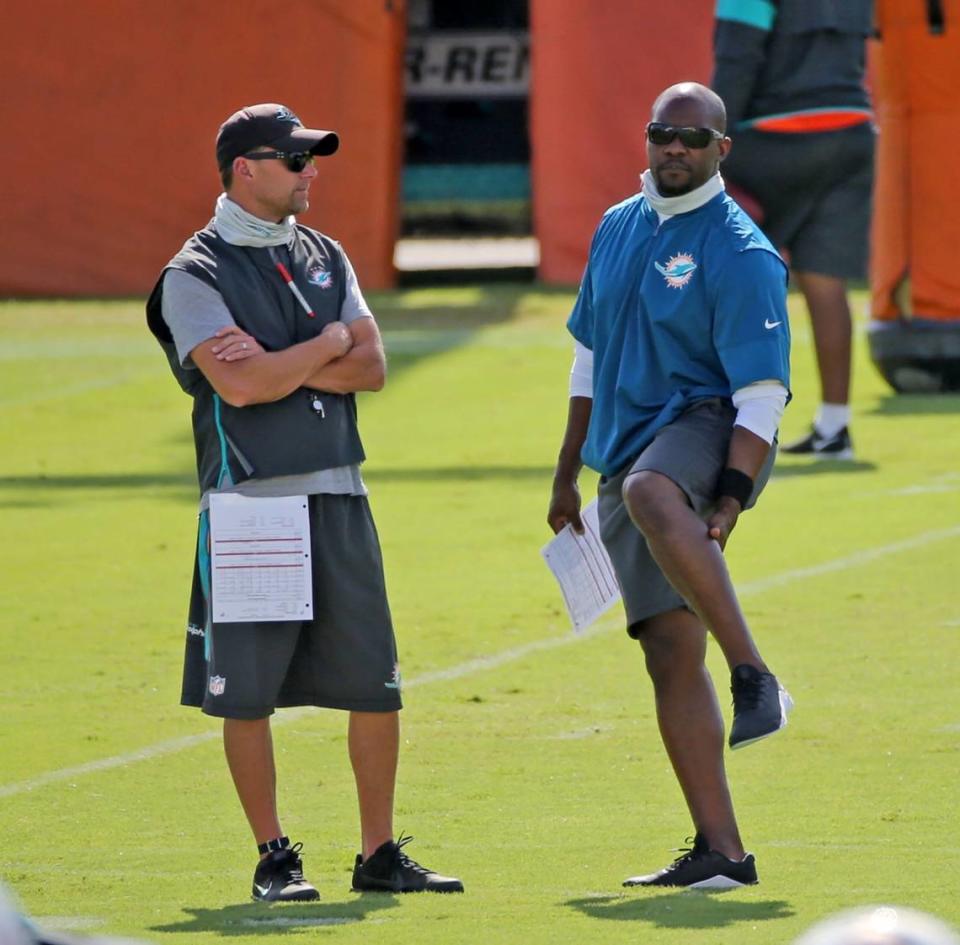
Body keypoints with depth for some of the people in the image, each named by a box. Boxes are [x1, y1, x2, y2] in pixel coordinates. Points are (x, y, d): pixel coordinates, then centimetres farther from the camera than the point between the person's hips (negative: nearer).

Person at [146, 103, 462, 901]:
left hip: (339, 498, 5)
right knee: (247, 691, -1)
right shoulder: (195, 275, -5)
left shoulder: (325, 258, 14)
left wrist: (277, 364, -10)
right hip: (249, 501, -5)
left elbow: (371, 366, 4)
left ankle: (379, 855, 10)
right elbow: (239, 387, -18)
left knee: (375, 682, 3)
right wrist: (327, 344, -5)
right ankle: (274, 858, 10)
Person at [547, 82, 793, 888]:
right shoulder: (618, 230, 15)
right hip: (628, 459, 7)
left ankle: (754, 674, -39)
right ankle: (720, 851, -1)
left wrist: (733, 496, -23)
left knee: (648, 494, -41)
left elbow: (763, 392, -13)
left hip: (706, 430, -7)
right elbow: (591, 358, 24)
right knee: (670, 654, -1)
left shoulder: (742, 255, -7)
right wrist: (568, 476, 23)